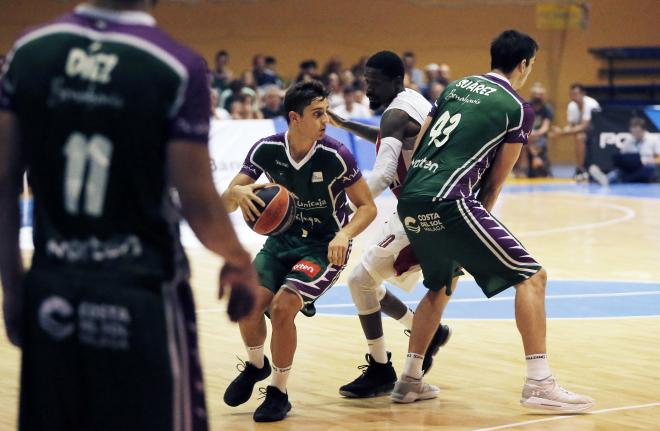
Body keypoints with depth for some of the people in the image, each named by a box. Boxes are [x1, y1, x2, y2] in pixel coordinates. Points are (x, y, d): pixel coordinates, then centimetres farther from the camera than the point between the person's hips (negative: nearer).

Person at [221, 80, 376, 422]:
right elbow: (225, 204, -9)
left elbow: (368, 207, -12)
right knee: (250, 303, -15)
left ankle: (278, 392, -1)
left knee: (281, 307, -23)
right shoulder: (266, 150, -13)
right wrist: (237, 192, -33)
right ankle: (256, 365, 20)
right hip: (283, 237, 4)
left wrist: (344, 235, -31)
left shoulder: (335, 156, -21)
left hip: (325, 245, -3)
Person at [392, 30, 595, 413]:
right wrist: (478, 216, 18)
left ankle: (410, 380, 30)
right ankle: (539, 383, -10)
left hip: (411, 201, 8)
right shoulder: (517, 109, 1)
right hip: (448, 201, -8)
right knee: (531, 276, -2)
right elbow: (496, 181, 5)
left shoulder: (456, 86, 19)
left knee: (441, 286, 29)